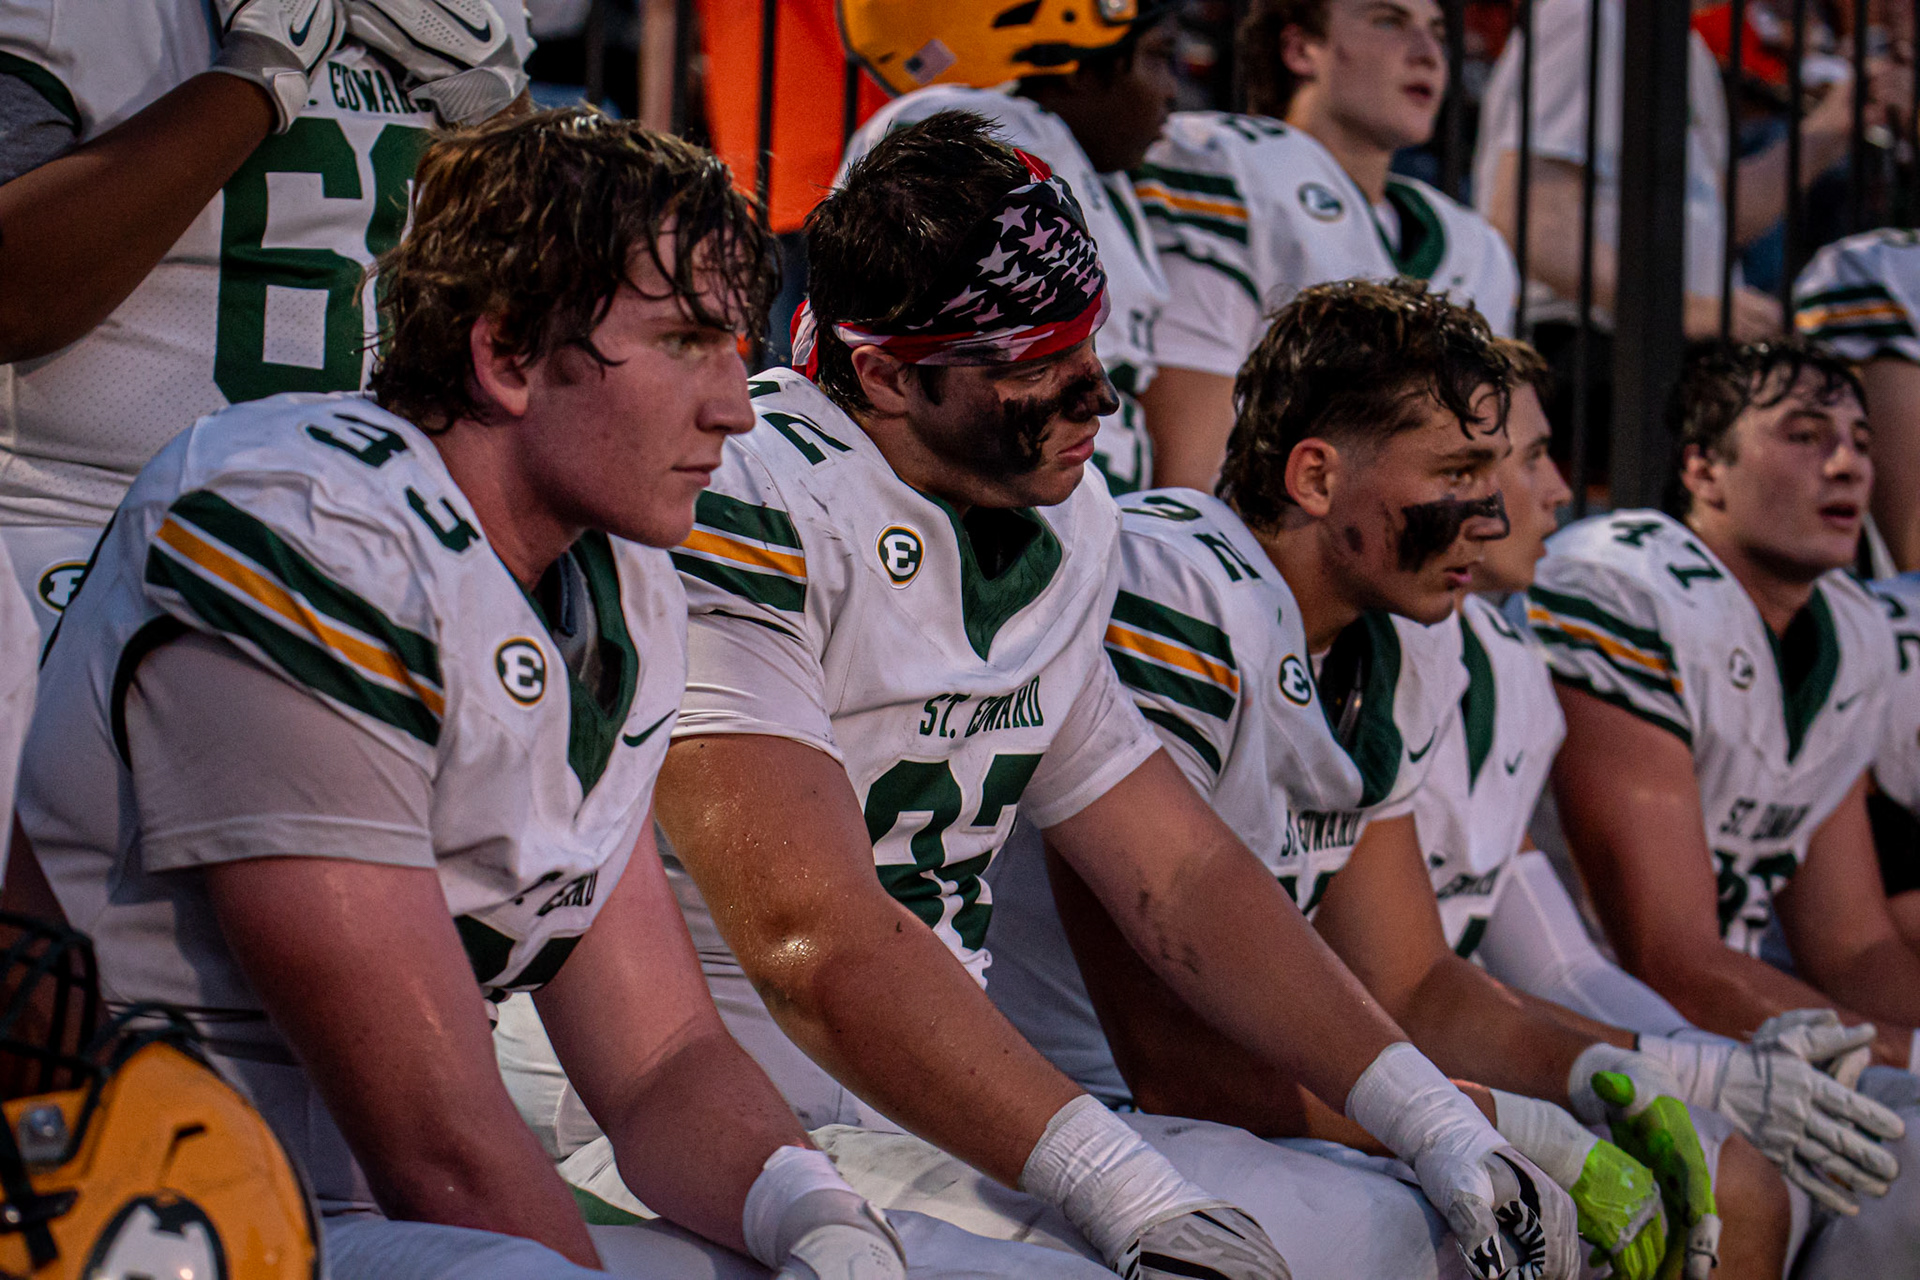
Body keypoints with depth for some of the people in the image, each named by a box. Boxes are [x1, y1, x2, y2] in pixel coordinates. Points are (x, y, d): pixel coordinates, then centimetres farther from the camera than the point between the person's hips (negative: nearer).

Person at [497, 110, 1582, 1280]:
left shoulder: (1060, 534, 11)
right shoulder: (741, 514, -17)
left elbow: (1185, 874, 15)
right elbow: (817, 944, -24)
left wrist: (1441, 1128, 6)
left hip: (951, 1113, 8)